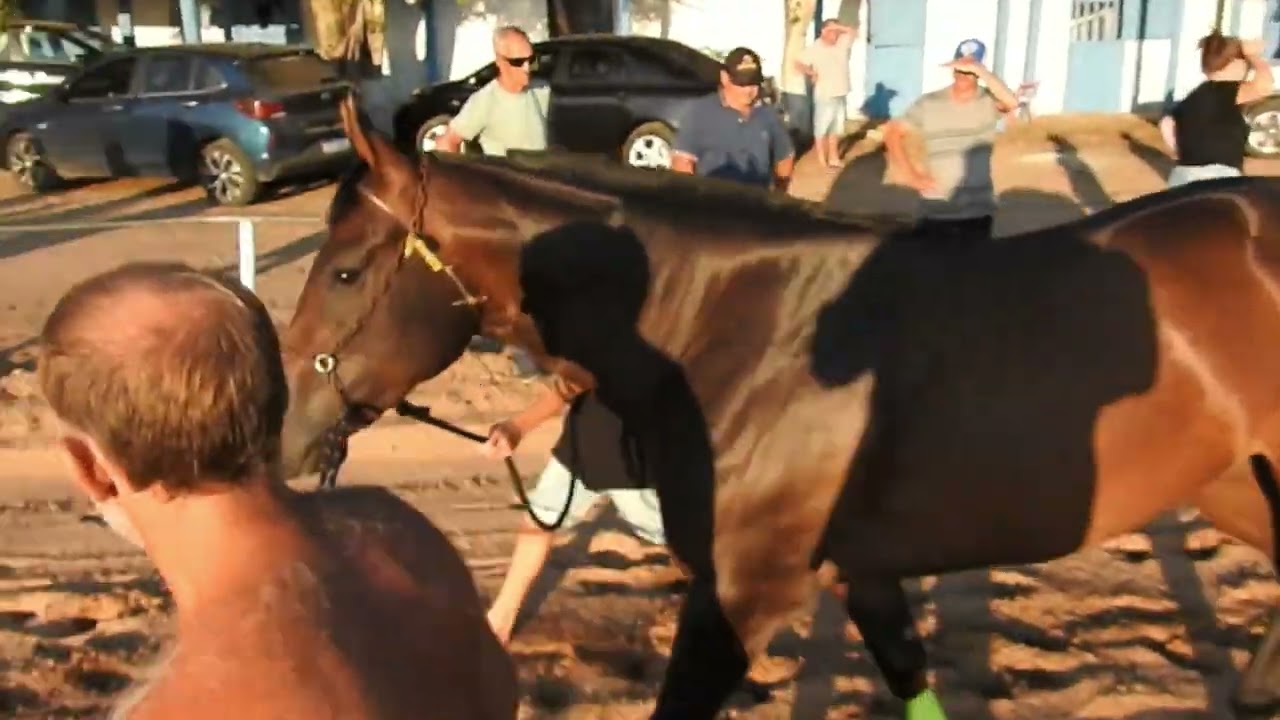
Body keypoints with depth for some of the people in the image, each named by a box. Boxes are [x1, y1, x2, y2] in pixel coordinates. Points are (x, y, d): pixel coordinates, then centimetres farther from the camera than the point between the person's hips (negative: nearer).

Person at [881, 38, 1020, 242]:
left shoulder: (989, 101, -6)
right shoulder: (928, 103, -2)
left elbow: (1012, 102, -28)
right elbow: (894, 132, 3)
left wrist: (979, 70, -35)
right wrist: (911, 175, -5)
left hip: (979, 210, 0)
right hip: (935, 210, 0)